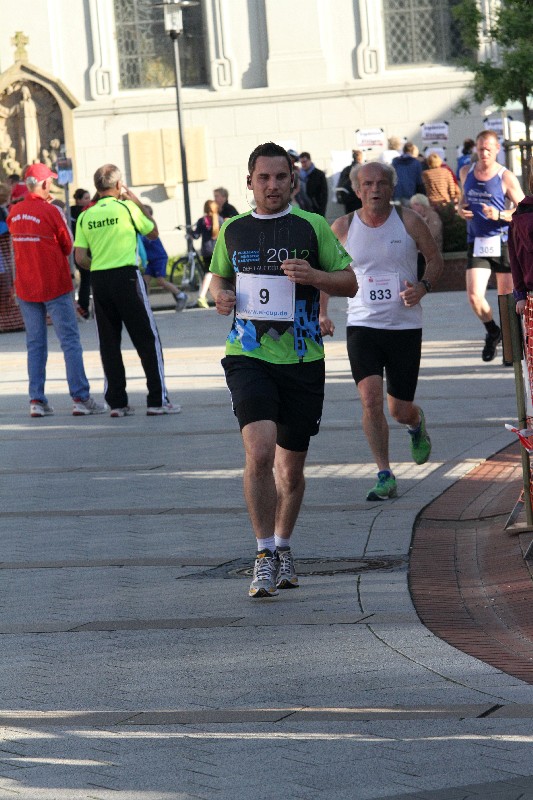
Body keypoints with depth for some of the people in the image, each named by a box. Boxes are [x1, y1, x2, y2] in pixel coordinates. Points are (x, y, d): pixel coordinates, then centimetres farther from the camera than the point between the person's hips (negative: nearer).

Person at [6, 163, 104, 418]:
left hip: (25, 287, 5)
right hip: (54, 286, -5)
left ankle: (37, 400, 4)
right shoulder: (51, 212, -13)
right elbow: (68, 246, -4)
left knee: (35, 344, 9)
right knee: (70, 341, -1)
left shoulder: (14, 213, 3)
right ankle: (80, 398, -4)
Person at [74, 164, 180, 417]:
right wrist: (138, 203, 14)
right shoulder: (127, 208, -4)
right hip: (126, 277, -4)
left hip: (99, 281, 4)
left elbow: (81, 258, 2)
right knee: (147, 339, 2)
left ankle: (116, 402, 8)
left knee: (109, 343, 9)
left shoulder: (85, 216, 5)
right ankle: (157, 400, 0)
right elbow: (153, 233, 10)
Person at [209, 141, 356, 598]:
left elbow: (349, 283, 4)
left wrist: (314, 276, -16)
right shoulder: (233, 230, 8)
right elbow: (219, 276, 24)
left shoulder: (312, 226, 2)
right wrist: (220, 295, 1)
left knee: (291, 468, 10)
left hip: (302, 361, 0)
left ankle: (283, 547, 34)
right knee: (259, 452, -20)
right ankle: (265, 555, -12)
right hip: (249, 358, 0)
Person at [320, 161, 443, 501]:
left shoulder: (408, 221, -3)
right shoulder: (343, 227, -1)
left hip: (405, 325, 0)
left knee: (400, 409, 5)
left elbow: (435, 258, 7)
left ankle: (417, 424, 44)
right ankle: (385, 477, -9)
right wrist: (321, 312, -1)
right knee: (371, 398, -18)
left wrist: (423, 286, -13)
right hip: (362, 325, 0)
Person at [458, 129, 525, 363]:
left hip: (502, 242, -3)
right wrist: (460, 208, 5)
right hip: (476, 244, 3)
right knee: (474, 296, -11)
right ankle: (492, 332, 17)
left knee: (506, 297, 4)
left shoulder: (506, 178, -5)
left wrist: (499, 215, -21)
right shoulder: (466, 172, 8)